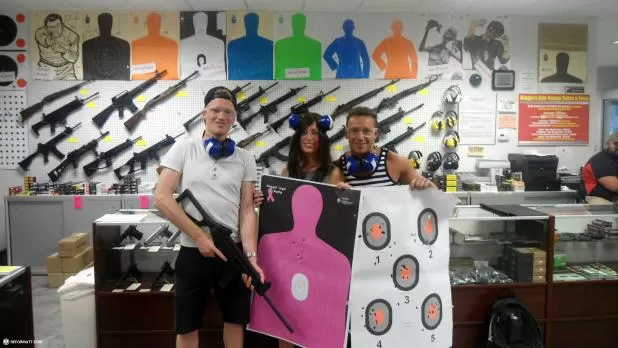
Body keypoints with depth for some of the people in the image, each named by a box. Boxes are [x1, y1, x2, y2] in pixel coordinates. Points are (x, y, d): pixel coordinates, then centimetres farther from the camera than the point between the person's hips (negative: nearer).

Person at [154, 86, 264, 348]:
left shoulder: (244, 158, 3)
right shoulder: (184, 148, -2)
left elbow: (247, 210, -1)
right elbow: (161, 198, -8)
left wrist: (251, 255, -13)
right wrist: (199, 236, -13)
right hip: (193, 251, -1)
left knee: (236, 321, 17)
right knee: (187, 327, 13)